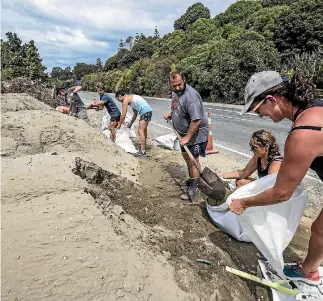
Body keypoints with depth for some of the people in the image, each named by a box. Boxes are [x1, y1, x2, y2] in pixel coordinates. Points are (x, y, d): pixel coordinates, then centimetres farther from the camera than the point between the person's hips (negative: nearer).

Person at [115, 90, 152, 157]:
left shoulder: (125, 100, -4)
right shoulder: (131, 98, 24)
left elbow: (123, 115, -4)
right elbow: (135, 113, 28)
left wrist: (119, 125, 8)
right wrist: (130, 124, 30)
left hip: (145, 112, -10)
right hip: (149, 111, 10)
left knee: (140, 132, -10)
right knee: (143, 130, 20)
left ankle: (143, 152, -11)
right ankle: (143, 148, 33)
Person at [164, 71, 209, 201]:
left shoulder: (190, 96, -28)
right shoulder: (175, 92, 2)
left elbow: (196, 121, -30)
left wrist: (187, 137, -26)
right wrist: (171, 115, 7)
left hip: (195, 133, -9)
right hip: (184, 132, 9)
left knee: (192, 160, -2)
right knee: (186, 156, 21)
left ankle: (192, 189, 12)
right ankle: (192, 179, 42)